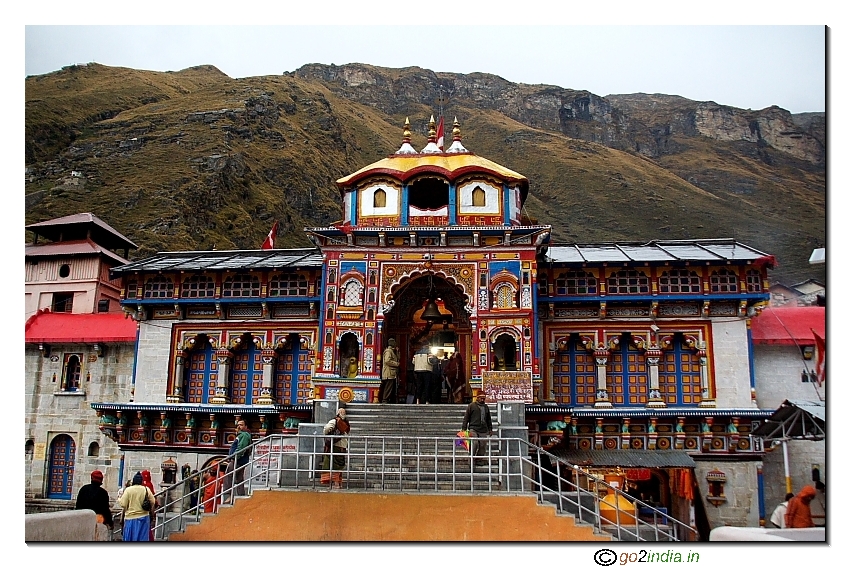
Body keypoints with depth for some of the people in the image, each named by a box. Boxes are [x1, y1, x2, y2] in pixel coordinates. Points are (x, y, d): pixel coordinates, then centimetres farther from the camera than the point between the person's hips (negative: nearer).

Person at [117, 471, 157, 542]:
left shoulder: (128, 490, -8)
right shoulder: (146, 490, -3)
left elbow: (123, 504, -9)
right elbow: (153, 502, 1)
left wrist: (119, 499, 11)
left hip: (130, 518, -1)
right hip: (143, 517, 1)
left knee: (129, 538, 9)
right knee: (142, 538, 5)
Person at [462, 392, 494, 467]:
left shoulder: (486, 407, 18)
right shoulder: (471, 406, 3)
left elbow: (489, 419, 28)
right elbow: (466, 417, 2)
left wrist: (490, 429, 24)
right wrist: (464, 428, -2)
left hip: (484, 430, 5)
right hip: (473, 429, -5)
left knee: (482, 445, 0)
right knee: (474, 443, -19)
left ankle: (479, 460, 10)